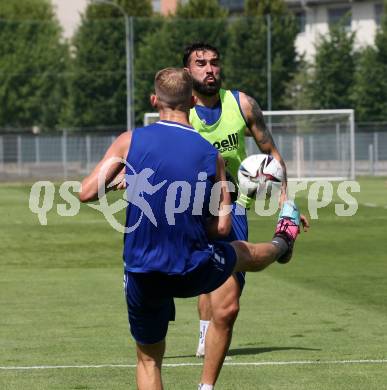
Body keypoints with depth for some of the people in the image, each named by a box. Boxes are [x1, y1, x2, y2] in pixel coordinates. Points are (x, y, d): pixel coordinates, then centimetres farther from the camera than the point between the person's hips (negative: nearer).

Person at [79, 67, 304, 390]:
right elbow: (221, 227, -2)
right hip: (195, 272, 1)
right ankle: (283, 243, 66)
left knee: (149, 360, 18)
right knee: (244, 252, 34)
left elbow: (87, 193, -8)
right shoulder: (212, 155, -2)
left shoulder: (130, 142, -8)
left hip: (143, 276, -1)